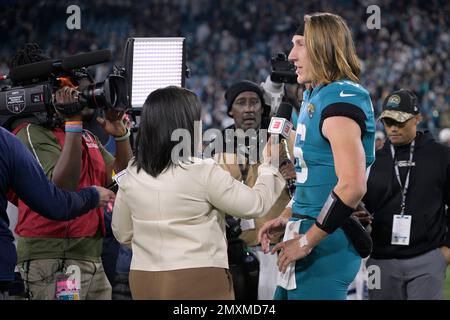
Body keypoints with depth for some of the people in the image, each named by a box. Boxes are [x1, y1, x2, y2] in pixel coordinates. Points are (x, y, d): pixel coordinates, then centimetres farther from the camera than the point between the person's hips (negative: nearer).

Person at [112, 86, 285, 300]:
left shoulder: (132, 174, 1)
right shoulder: (203, 172, -14)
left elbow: (122, 233, 12)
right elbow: (256, 205, -5)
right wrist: (269, 165, 11)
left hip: (144, 282, 5)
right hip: (199, 282, -5)